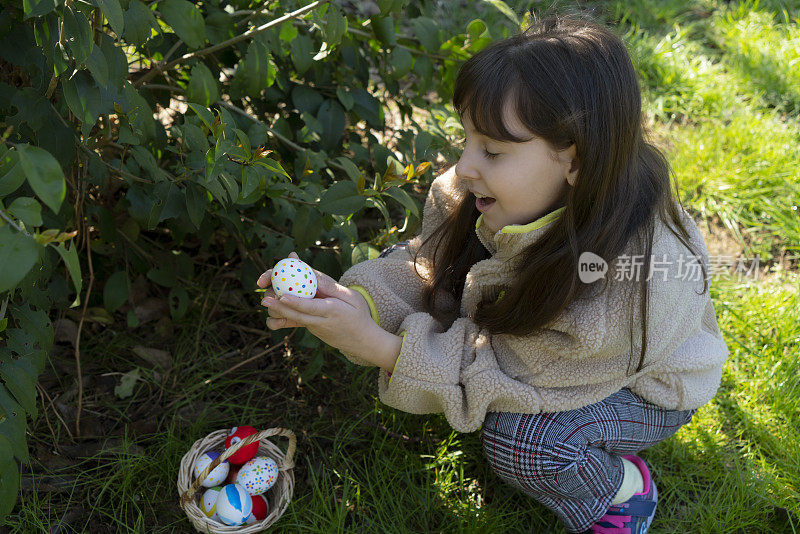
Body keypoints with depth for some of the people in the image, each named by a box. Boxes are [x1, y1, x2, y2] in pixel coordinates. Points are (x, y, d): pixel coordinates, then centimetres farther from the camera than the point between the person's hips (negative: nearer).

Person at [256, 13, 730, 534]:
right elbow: (427, 266, -15)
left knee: (521, 438, -33)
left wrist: (376, 348, -42)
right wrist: (358, 300, -36)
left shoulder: (634, 284, -42)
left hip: (639, 386, -5)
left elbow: (505, 370, -35)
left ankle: (628, 487, 0)